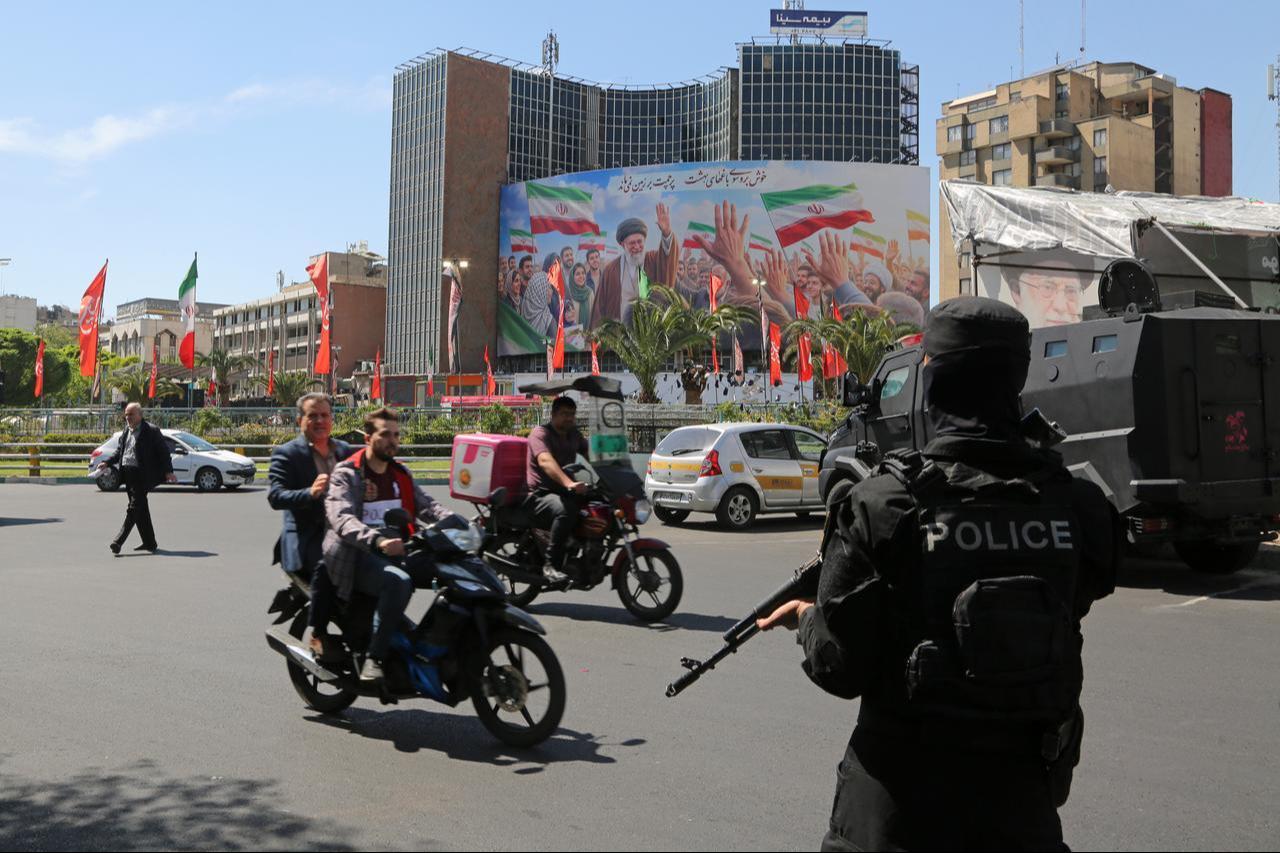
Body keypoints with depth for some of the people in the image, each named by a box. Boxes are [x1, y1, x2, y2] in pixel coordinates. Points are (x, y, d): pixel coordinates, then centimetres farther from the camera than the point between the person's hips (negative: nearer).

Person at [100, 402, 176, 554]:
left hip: (141, 475, -8)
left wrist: (168, 471, -16)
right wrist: (106, 462, 8)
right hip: (128, 474, 8)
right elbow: (119, 451, 24)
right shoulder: (126, 432, 16)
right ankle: (149, 542, 18)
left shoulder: (151, 432, -6)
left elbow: (163, 451, -7)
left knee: (134, 507, -11)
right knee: (141, 509, 11)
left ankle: (119, 541, -13)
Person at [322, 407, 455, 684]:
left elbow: (427, 506, 11)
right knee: (399, 582, -34)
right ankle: (374, 658, -28)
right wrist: (377, 541, -37)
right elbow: (341, 518, -19)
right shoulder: (346, 473, -3)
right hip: (358, 557, -7)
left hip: (397, 551, 7)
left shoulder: (401, 474, 19)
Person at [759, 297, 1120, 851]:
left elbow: (839, 669, -13)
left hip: (903, 793, -2)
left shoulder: (882, 506, -18)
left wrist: (808, 618, 7)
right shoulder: (1077, 506, -8)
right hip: (1022, 792, 3)